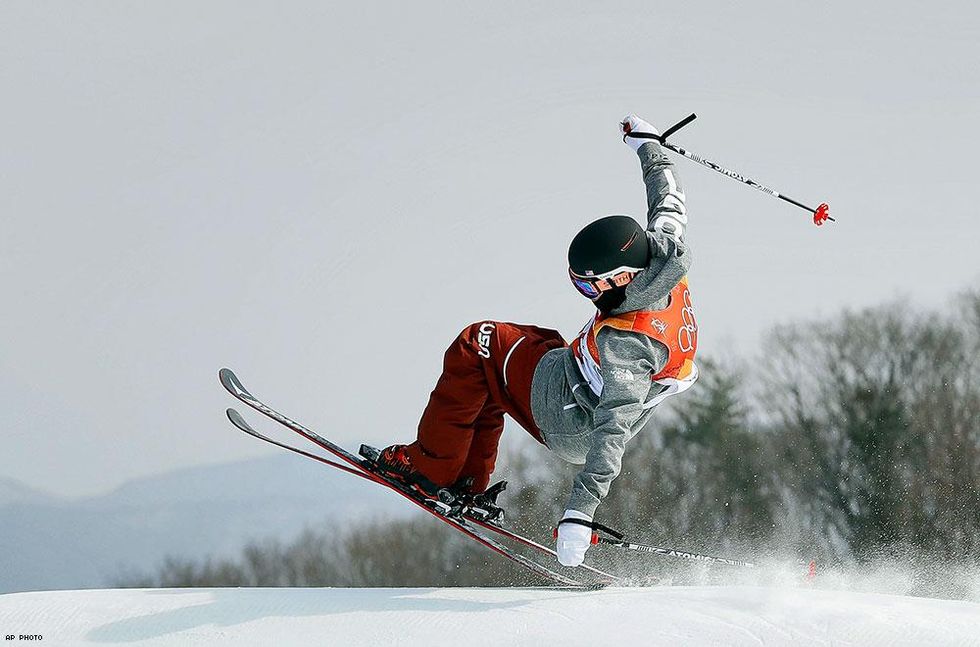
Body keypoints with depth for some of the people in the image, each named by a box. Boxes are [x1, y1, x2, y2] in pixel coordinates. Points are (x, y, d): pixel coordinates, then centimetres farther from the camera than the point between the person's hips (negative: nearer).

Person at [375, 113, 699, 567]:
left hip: (567, 423, -9)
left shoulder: (627, 344, -40)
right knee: (489, 374, 24)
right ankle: (470, 480, 29)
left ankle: (430, 466, 6)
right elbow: (668, 201, 3)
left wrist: (579, 513, -48)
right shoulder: (663, 246, -19)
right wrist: (644, 141, 21)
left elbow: (614, 431, -44)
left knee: (478, 346, -4)